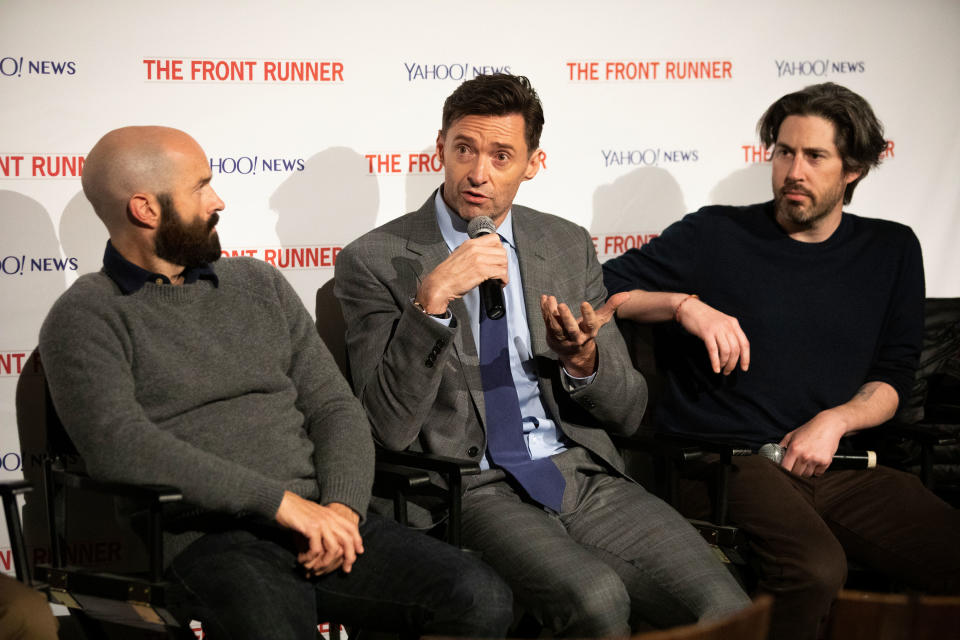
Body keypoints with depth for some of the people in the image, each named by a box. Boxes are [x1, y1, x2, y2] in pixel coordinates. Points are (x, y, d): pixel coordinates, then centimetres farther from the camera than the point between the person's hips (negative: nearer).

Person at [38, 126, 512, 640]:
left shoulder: (258, 284, 20)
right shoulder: (84, 319, 2)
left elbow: (334, 408, 16)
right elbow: (118, 446, -15)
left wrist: (343, 507, -6)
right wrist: (281, 501, -18)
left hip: (317, 520, 5)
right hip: (205, 539, -5)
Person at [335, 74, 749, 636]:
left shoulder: (568, 246, 13)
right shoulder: (376, 261, 1)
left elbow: (627, 413, 13)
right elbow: (391, 426, -8)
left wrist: (583, 360, -9)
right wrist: (432, 301, -19)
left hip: (586, 475, 4)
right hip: (475, 489, -3)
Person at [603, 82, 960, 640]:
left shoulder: (891, 251, 18)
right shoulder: (716, 234, 8)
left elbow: (894, 376, 16)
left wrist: (835, 421, -4)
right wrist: (685, 304, -9)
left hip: (840, 464, 3)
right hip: (726, 461, -3)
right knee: (815, 569, -34)